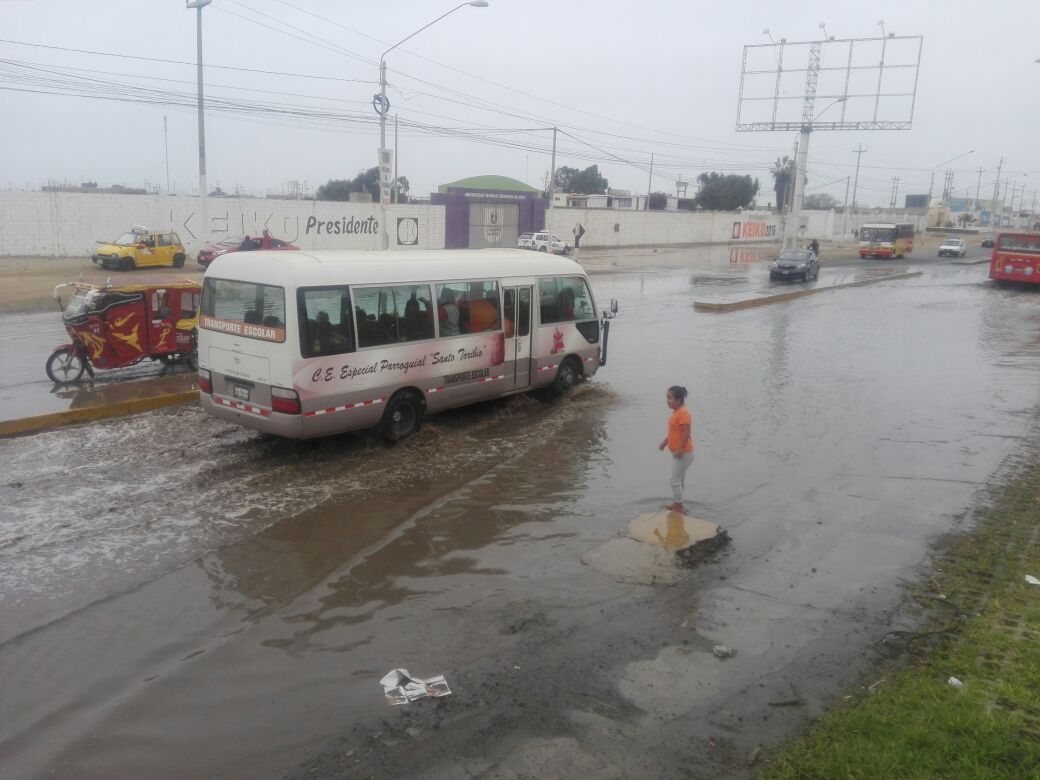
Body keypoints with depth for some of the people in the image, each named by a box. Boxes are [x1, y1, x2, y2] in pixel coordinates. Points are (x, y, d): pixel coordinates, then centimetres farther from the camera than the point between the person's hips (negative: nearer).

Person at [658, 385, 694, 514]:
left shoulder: (683, 413, -21)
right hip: (678, 452, 10)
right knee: (680, 479, 19)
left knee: (675, 480, -6)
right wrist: (665, 442, 15)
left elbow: (686, 432, -25)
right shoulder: (676, 412, 10)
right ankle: (677, 503, 30)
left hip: (683, 453, -10)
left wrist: (680, 449, -24)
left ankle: (678, 509, 2)